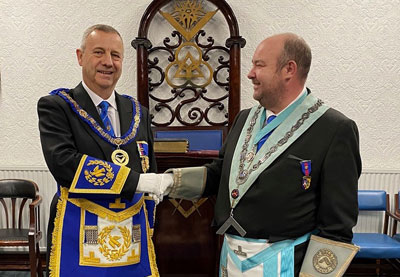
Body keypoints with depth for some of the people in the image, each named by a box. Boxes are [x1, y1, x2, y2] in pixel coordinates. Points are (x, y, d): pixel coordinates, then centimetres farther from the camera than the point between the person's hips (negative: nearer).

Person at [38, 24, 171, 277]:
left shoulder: (139, 113, 9)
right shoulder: (56, 106, -4)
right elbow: (62, 163, -20)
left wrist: (148, 230, 13)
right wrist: (138, 180, -22)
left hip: (133, 239, 4)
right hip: (80, 240, -4)